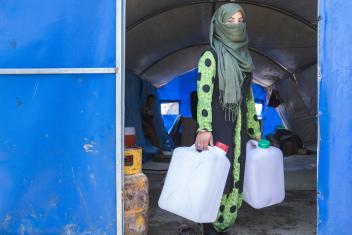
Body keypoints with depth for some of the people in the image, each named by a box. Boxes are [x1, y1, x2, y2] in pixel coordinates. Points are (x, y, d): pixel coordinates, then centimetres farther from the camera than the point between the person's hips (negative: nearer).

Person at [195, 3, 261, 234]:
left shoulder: (244, 59, 15)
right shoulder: (211, 56, -5)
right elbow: (204, 93, -15)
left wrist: (255, 131, 19)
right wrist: (204, 128, -26)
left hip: (238, 126, 7)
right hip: (217, 124, -6)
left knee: (235, 175, 9)